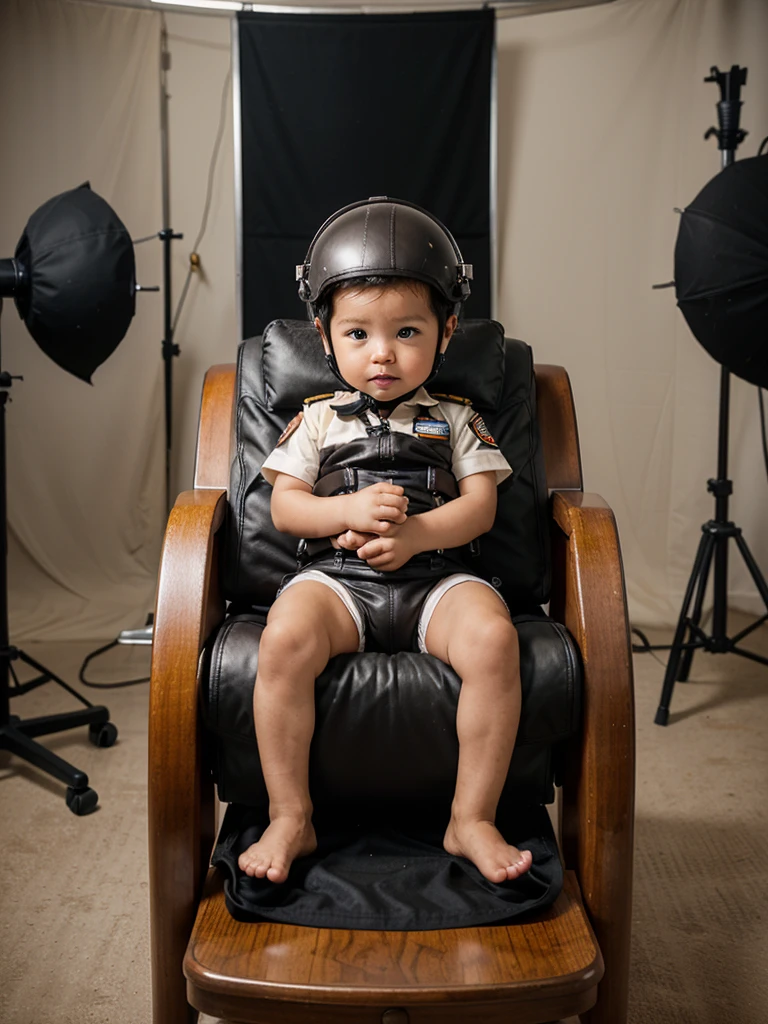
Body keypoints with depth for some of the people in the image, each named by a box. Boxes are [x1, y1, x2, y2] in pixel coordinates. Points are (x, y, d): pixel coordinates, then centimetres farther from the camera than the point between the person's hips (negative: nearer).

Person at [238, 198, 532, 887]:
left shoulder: (454, 419, 16)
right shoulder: (318, 419, 16)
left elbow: (481, 505, 5)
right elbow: (284, 506, 9)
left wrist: (415, 532, -14)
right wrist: (349, 510, -12)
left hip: (436, 573, 0)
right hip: (336, 574, 0)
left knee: (493, 639, -32)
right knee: (285, 640, -33)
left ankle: (472, 820, -15)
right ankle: (290, 820, -15)